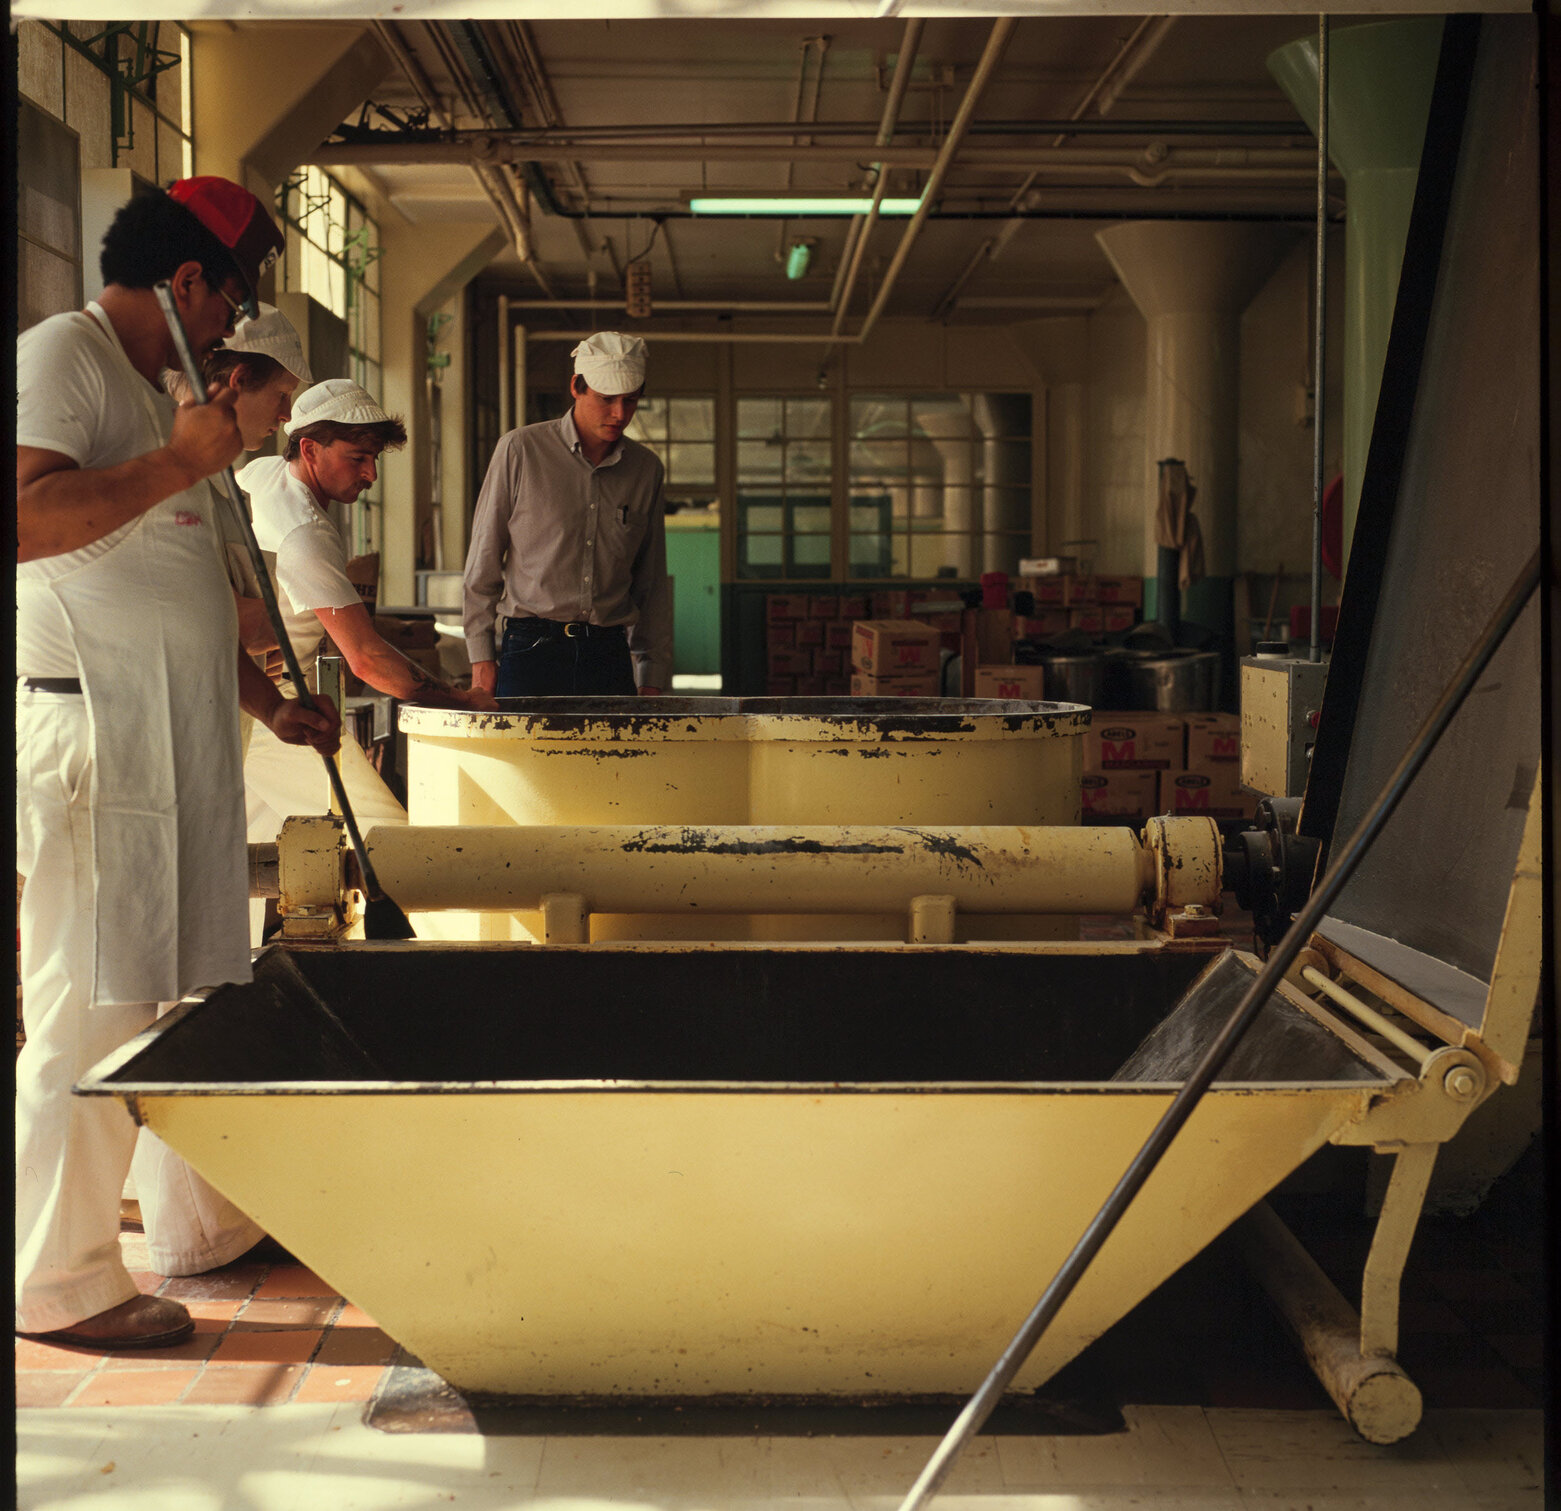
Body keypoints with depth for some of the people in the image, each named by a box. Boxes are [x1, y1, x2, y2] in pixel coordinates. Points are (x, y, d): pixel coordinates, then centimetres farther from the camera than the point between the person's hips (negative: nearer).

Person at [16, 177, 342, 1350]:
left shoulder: (151, 386, 22)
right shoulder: (61, 355, -7)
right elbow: (28, 518, -25)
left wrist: (270, 703, 25)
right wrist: (182, 461, -19)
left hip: (183, 734, 10)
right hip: (93, 732, -10)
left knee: (202, 986, 15)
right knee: (94, 1003, -6)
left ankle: (201, 1223, 27)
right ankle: (61, 1279, 4)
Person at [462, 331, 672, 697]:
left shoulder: (646, 468, 10)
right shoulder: (520, 450, 0)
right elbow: (483, 562, 3)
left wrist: (652, 676, 11)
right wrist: (481, 657, -1)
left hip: (611, 654, 3)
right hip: (531, 651, -3)